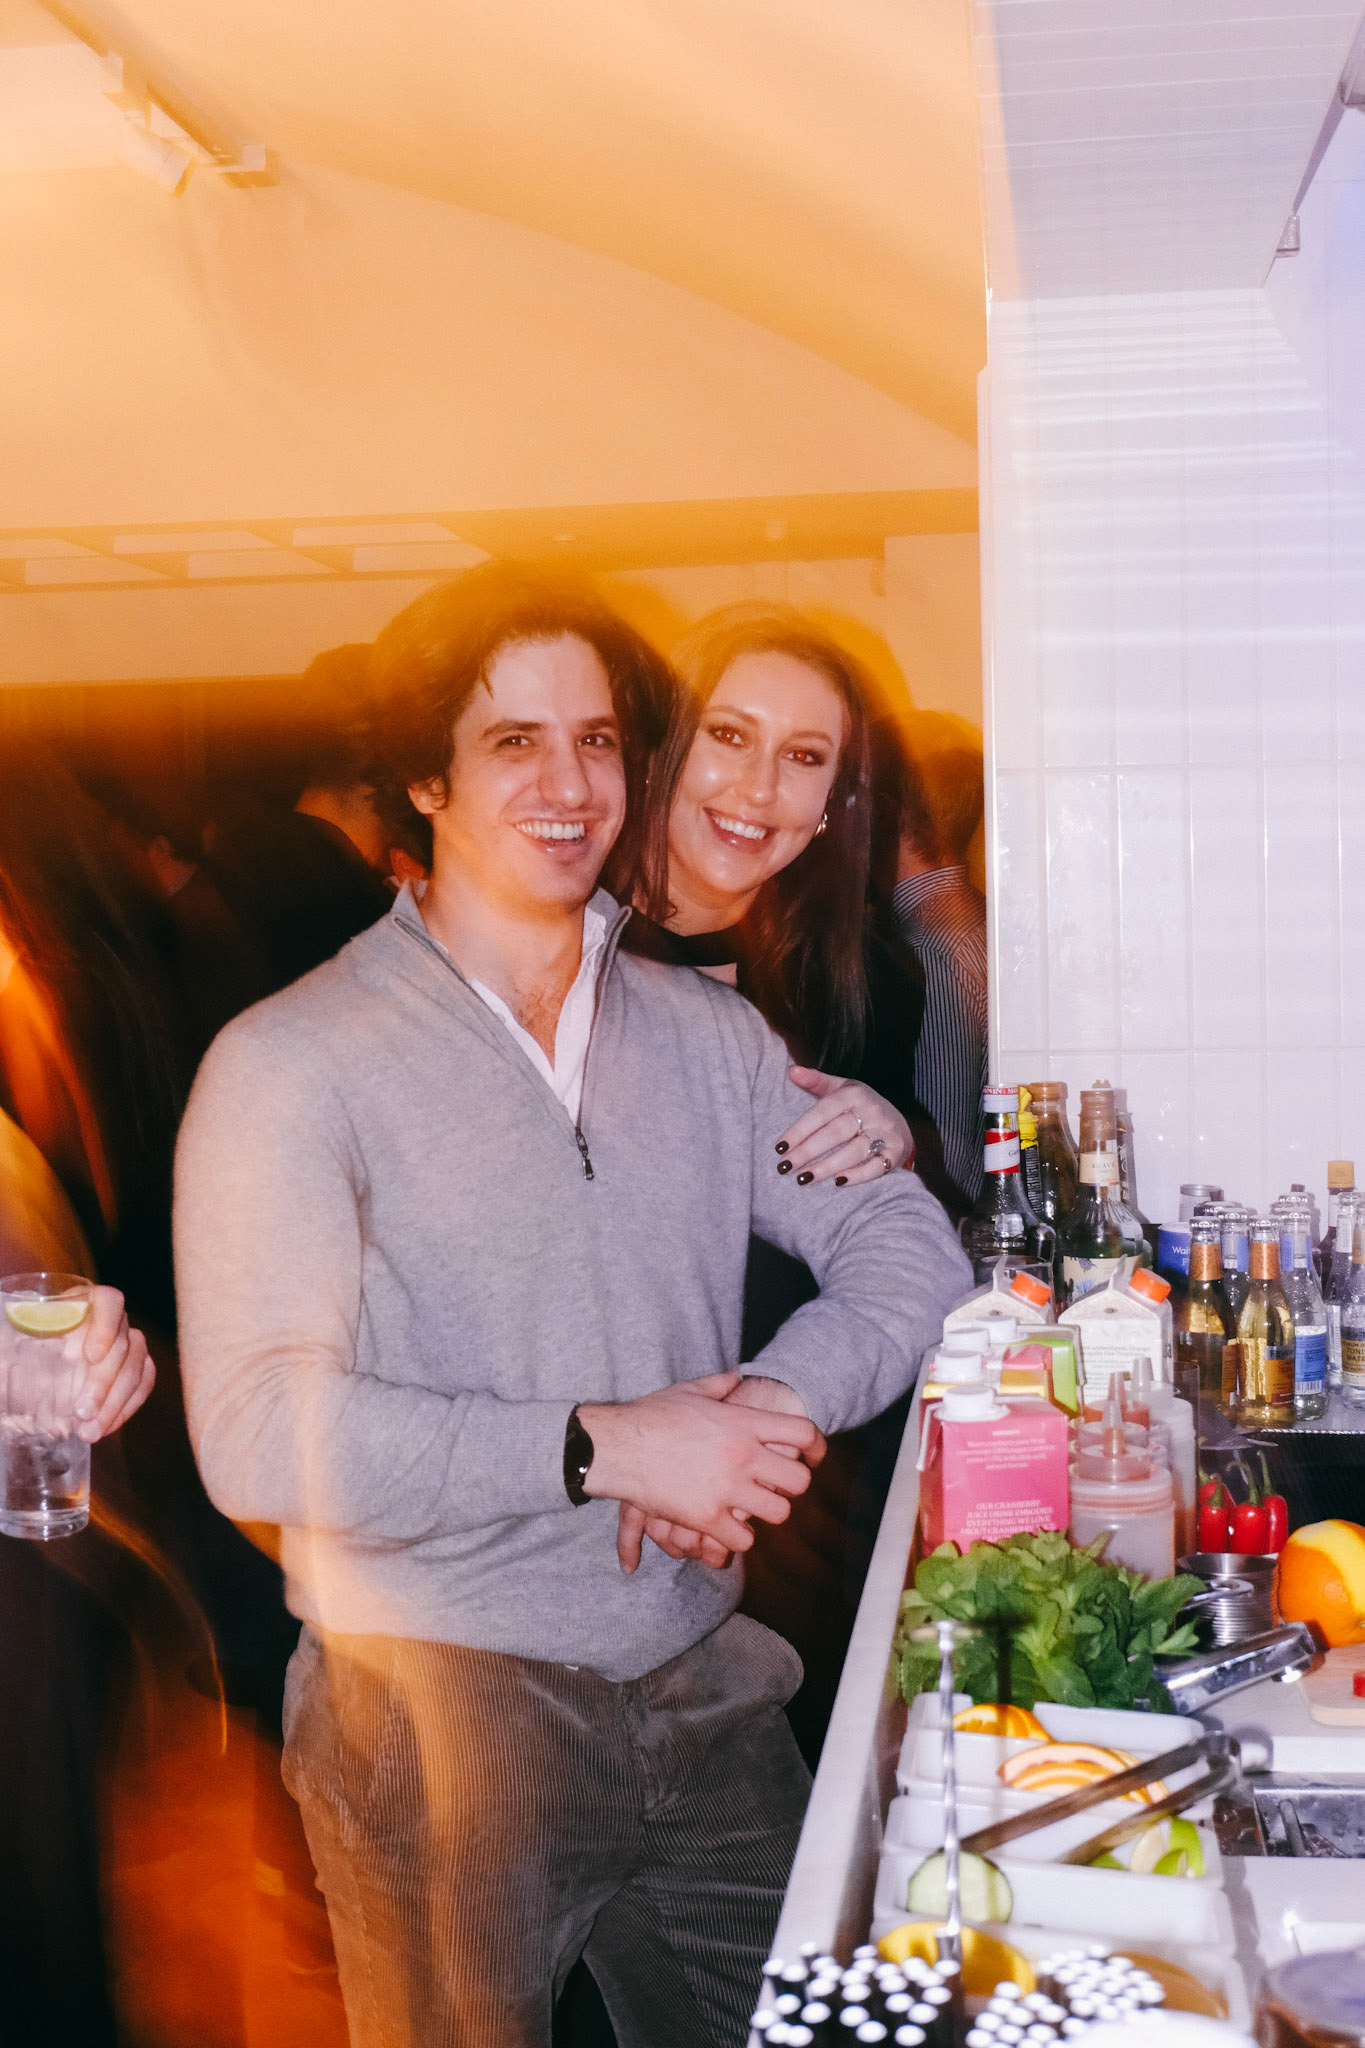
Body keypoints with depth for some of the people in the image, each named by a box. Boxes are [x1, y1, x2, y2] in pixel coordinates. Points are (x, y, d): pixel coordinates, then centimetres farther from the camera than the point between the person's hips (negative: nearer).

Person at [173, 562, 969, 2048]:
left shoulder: (709, 1035, 9)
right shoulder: (290, 1064, -9)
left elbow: (909, 1251, 6)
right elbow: (259, 1437, -18)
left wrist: (767, 1406, -14)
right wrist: (604, 1446, -22)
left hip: (709, 1692, 5)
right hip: (440, 1718, -5)